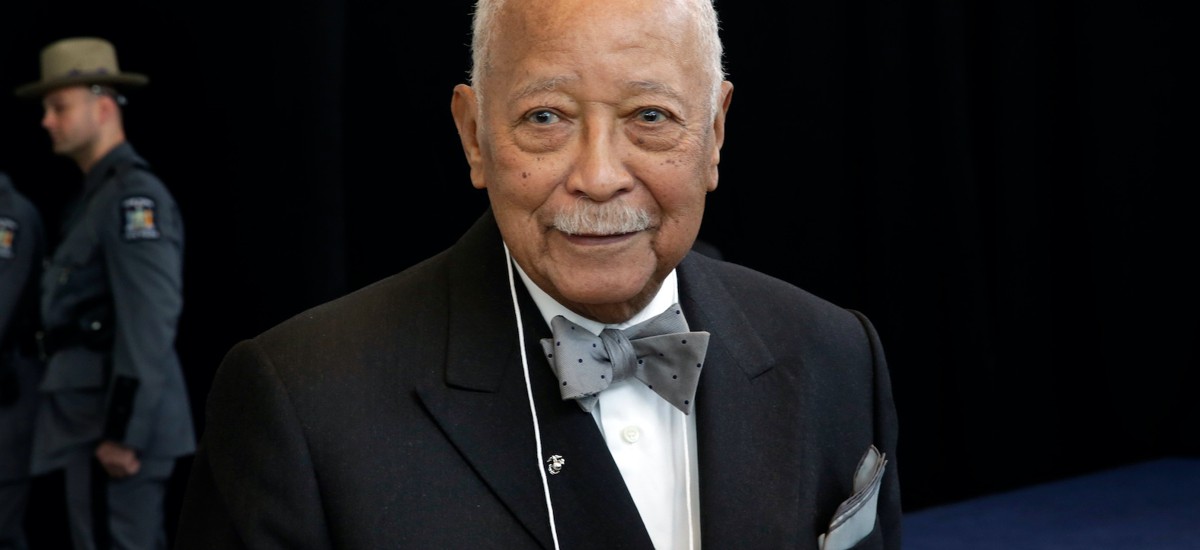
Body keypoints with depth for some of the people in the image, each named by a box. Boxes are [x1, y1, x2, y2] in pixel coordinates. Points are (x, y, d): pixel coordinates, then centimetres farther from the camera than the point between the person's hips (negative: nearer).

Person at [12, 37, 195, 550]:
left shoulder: (134, 194, -12)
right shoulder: (96, 195, 18)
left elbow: (150, 324, -19)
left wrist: (122, 431, -22)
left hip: (116, 421, -10)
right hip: (92, 418, 10)